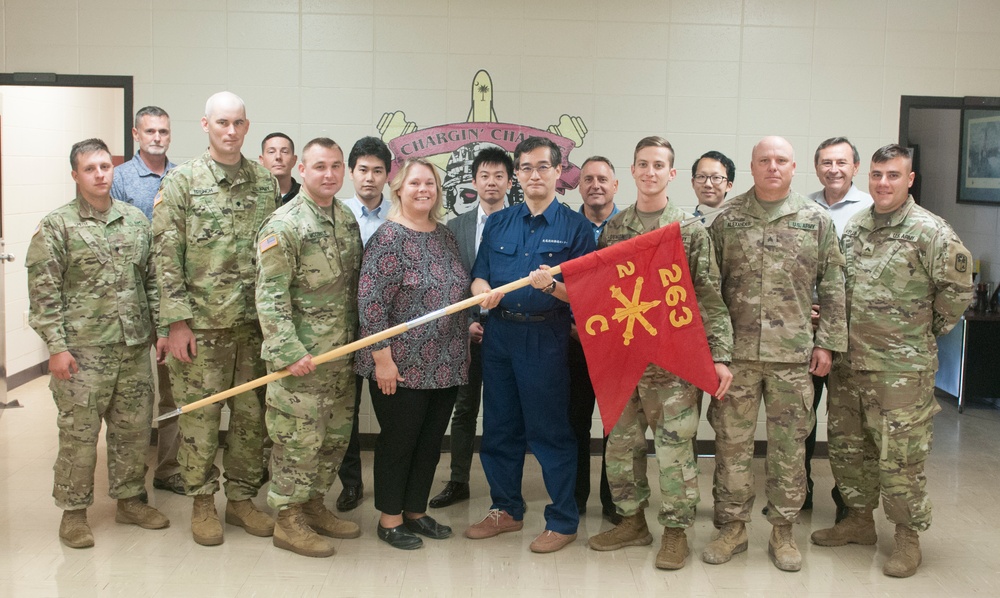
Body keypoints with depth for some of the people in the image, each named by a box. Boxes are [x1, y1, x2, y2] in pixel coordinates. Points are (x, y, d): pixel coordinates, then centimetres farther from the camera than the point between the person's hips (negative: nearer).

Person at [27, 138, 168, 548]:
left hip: (135, 346, 4)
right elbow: (44, 293, -7)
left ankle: (129, 499, 28)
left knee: (134, 429, 12)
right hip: (83, 350, -4)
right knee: (79, 434, 3)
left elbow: (153, 279, 14)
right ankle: (73, 511, 18)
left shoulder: (136, 220, 9)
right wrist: (56, 346, -12)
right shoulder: (56, 226, -4)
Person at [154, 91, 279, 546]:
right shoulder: (181, 181, -2)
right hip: (201, 324, -3)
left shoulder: (265, 182, 9)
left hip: (255, 322, 4)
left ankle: (241, 498, 25)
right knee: (199, 416, 4)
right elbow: (167, 256, -6)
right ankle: (202, 503, 20)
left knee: (252, 415, 10)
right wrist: (175, 320, -11)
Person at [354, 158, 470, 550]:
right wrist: (383, 358, -18)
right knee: (398, 441, 5)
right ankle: (389, 519, 21)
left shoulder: (445, 235, 10)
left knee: (431, 441, 14)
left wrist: (465, 339, 16)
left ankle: (416, 510, 30)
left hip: (445, 365, 7)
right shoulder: (389, 238, -12)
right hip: (402, 366, -7)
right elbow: (370, 301, -16)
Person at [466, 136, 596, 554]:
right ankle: (506, 509, 28)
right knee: (499, 427, 12)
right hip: (499, 334, 5)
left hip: (545, 339, -5)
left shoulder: (575, 228, -2)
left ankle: (563, 521, 14)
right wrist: (484, 292, -12)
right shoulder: (497, 223, 11)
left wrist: (552, 286, -25)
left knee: (550, 431, 0)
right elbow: (478, 277, 11)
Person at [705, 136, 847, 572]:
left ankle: (783, 531, 21)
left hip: (794, 354, 0)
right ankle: (732, 528, 20)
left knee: (789, 444, 7)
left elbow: (832, 286, 6)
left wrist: (828, 342, 1)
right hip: (736, 351, 0)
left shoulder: (816, 220, 5)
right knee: (731, 441, 6)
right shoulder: (727, 219, 5)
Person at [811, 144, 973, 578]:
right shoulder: (853, 225, 8)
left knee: (900, 456, 1)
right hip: (848, 362, 6)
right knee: (847, 445, 15)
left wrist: (927, 331, -3)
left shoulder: (930, 231, -10)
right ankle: (860, 519, 33)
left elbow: (958, 287, -10)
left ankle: (908, 537, 18)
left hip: (902, 367, -6)